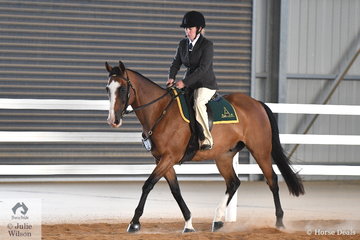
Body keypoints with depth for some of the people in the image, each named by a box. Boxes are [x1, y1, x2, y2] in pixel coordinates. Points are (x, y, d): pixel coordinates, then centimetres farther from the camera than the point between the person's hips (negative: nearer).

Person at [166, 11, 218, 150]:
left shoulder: (207, 44, -13)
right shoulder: (183, 44, 8)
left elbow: (203, 68, -21)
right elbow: (176, 62, 9)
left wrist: (185, 82, -27)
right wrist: (171, 77, -13)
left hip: (206, 84, -8)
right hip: (189, 85, 8)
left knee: (198, 102, -35)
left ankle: (207, 140, -36)